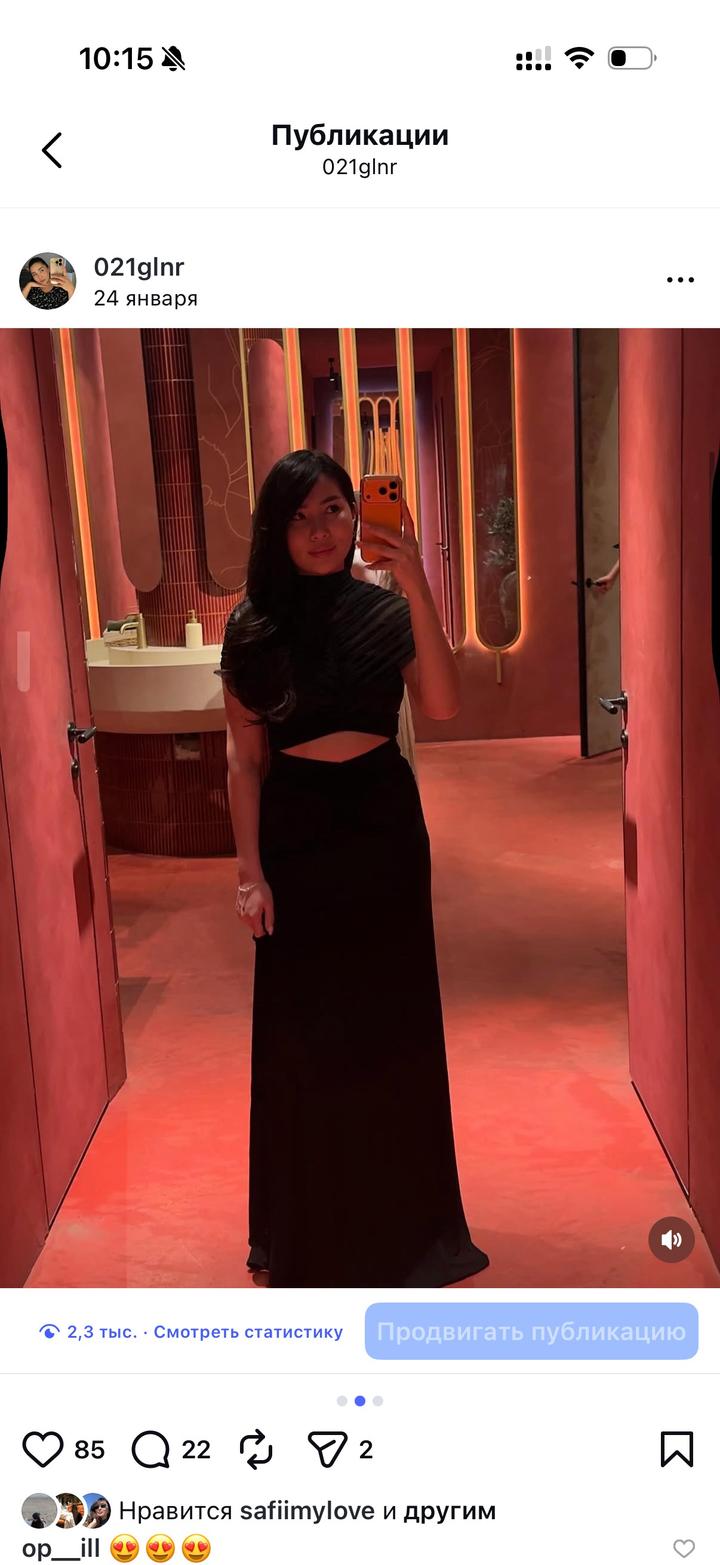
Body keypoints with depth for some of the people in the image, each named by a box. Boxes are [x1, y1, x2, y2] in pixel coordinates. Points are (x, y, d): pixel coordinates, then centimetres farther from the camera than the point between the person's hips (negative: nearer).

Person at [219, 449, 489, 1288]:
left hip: (384, 823, 1)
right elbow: (244, 755, -1)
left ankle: (400, 1212, 33)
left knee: (392, 1016, 11)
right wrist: (249, 868, -6)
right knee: (301, 1027, 7)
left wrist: (417, 589, -24)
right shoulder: (254, 623, -2)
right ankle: (307, 1227, 28)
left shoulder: (387, 610, -1)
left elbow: (441, 705, -17)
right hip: (296, 828, 0)